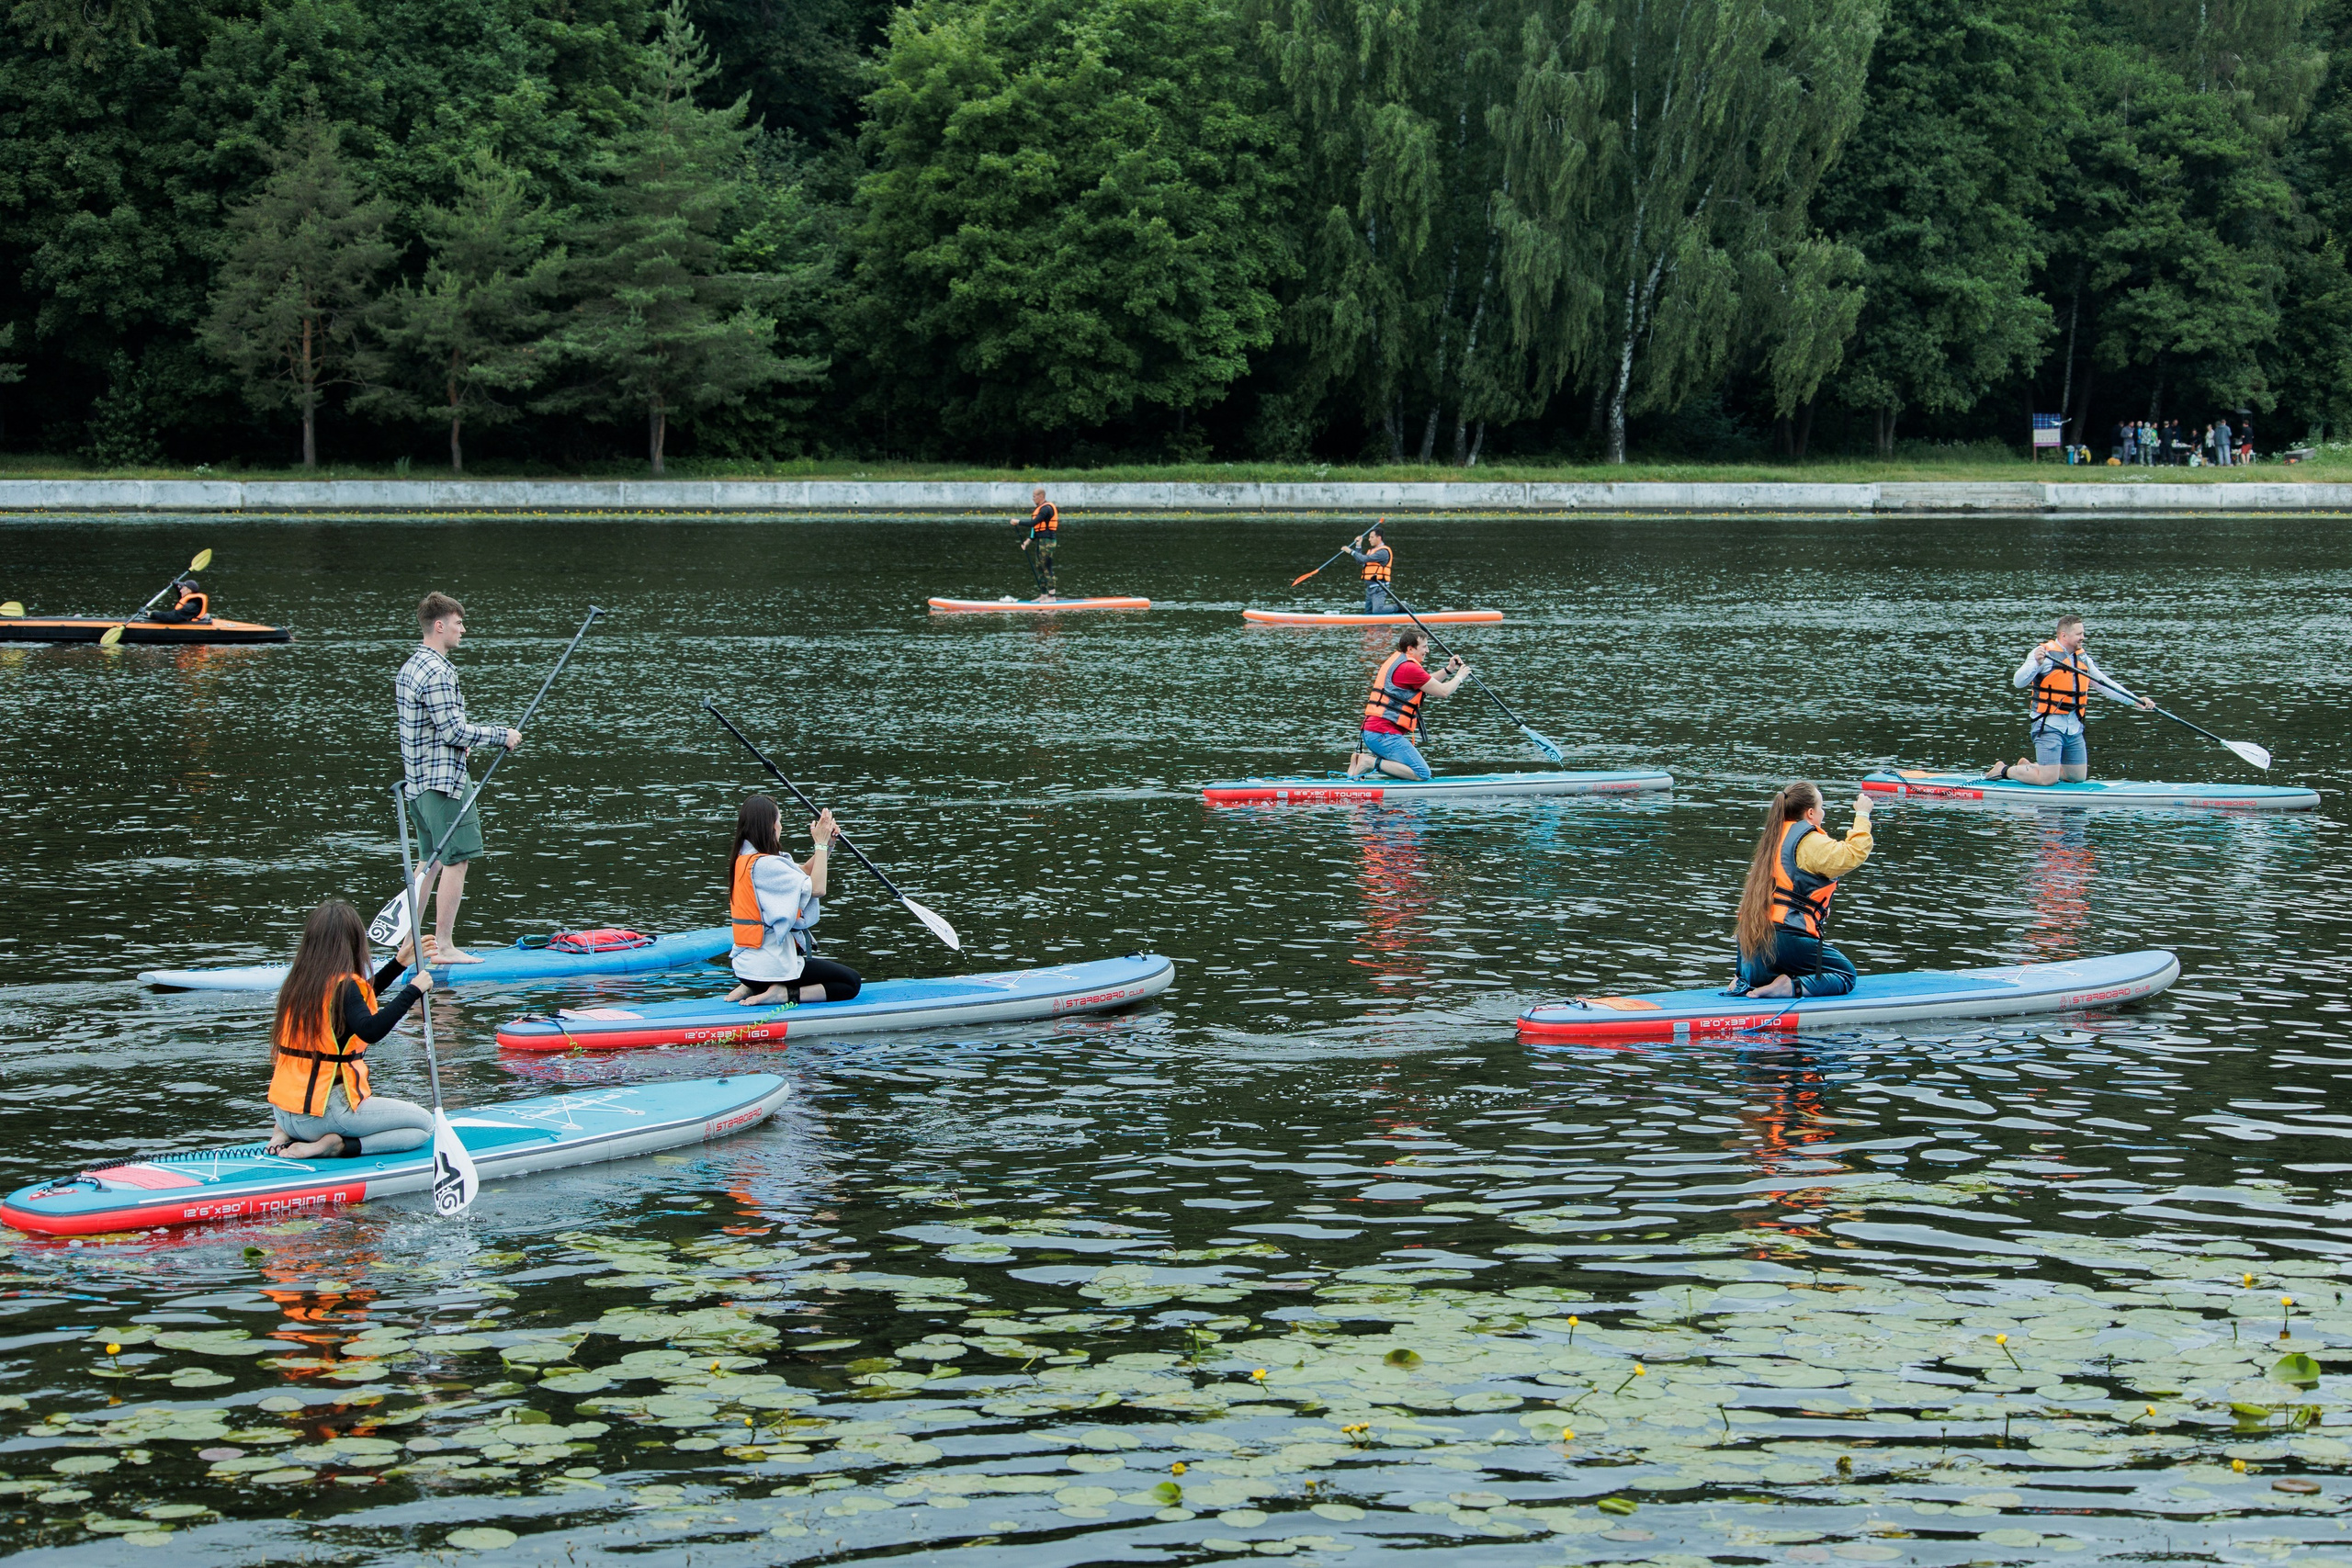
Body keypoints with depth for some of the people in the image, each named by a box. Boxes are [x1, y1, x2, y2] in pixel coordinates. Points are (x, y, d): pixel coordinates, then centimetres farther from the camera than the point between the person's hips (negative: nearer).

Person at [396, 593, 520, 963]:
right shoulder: (438, 672, -18)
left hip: (418, 779, 10)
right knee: (456, 860, -7)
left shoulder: (410, 667, 14)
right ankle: (445, 946, -6)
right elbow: (453, 729, -19)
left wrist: (457, 746, 20)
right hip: (443, 779, -10)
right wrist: (501, 736, -10)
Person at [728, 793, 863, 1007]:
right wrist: (821, 845, -9)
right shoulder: (764, 865, -22)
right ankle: (783, 995, -12)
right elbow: (817, 888, -20)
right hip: (772, 963, -9)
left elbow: (803, 873, 11)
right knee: (850, 983, 1)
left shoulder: (743, 859, 7)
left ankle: (754, 988, 13)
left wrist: (827, 844, -1)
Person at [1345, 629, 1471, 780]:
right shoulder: (1409, 668, -13)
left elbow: (1427, 685, 30)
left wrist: (1448, 670, 21)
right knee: (1422, 774, -14)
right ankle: (1372, 762, -15)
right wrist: (1459, 677, 10)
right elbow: (1443, 691, -8)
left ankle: (1362, 757, 4)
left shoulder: (1395, 660, 19)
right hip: (1384, 735, -10)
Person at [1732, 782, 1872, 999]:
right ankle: (1792, 987, -18)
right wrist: (1862, 814, -4)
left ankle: (1746, 982, 1)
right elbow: (1853, 854, -15)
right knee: (1846, 974, 6)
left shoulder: (1775, 837, 16)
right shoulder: (1810, 842, -8)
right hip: (1787, 939, -8)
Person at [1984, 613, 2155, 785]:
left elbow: (2105, 684, 16)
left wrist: (2136, 700, 8)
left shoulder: (2083, 658, 12)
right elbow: (2018, 682, -17)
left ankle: (2029, 767, 26)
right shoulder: (2045, 653, -9)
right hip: (2049, 725, -7)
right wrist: (2036, 663, -34)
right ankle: (2005, 770, 9)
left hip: (2074, 729, 7)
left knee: (2078, 777, 10)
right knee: (2048, 780, -14)